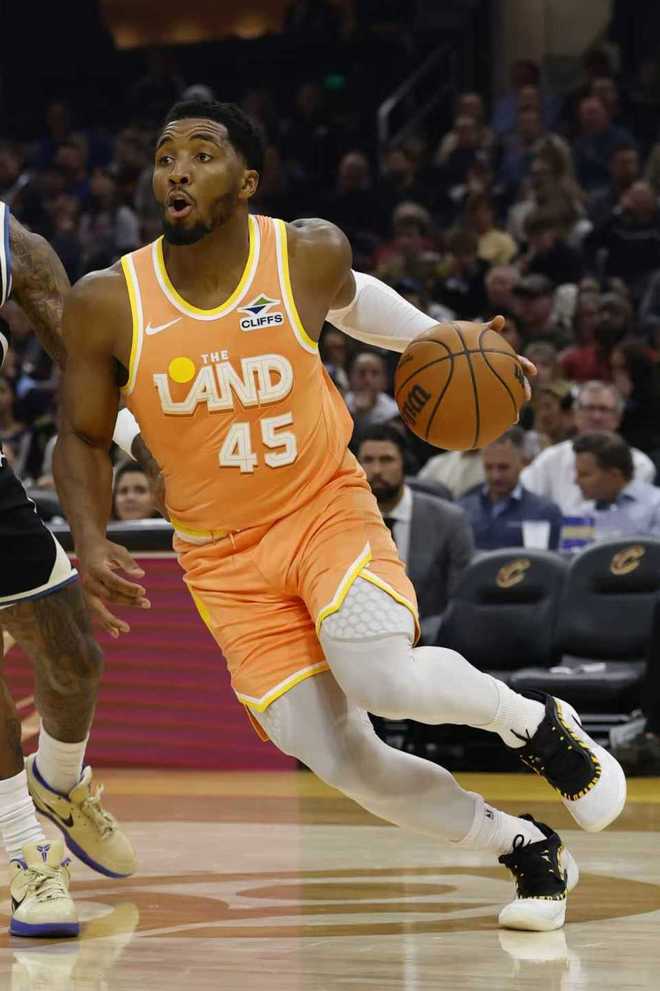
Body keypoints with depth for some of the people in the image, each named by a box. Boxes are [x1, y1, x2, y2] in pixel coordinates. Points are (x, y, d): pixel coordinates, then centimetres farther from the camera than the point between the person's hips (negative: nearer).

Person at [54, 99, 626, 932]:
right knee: (341, 763, -7)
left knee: (382, 679, -30)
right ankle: (529, 851, 17)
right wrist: (90, 541, -15)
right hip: (224, 557, 1)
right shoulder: (107, 305, -13)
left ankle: (537, 722, 3)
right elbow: (82, 437, 0)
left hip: (327, 507, -1)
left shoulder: (309, 253, -11)